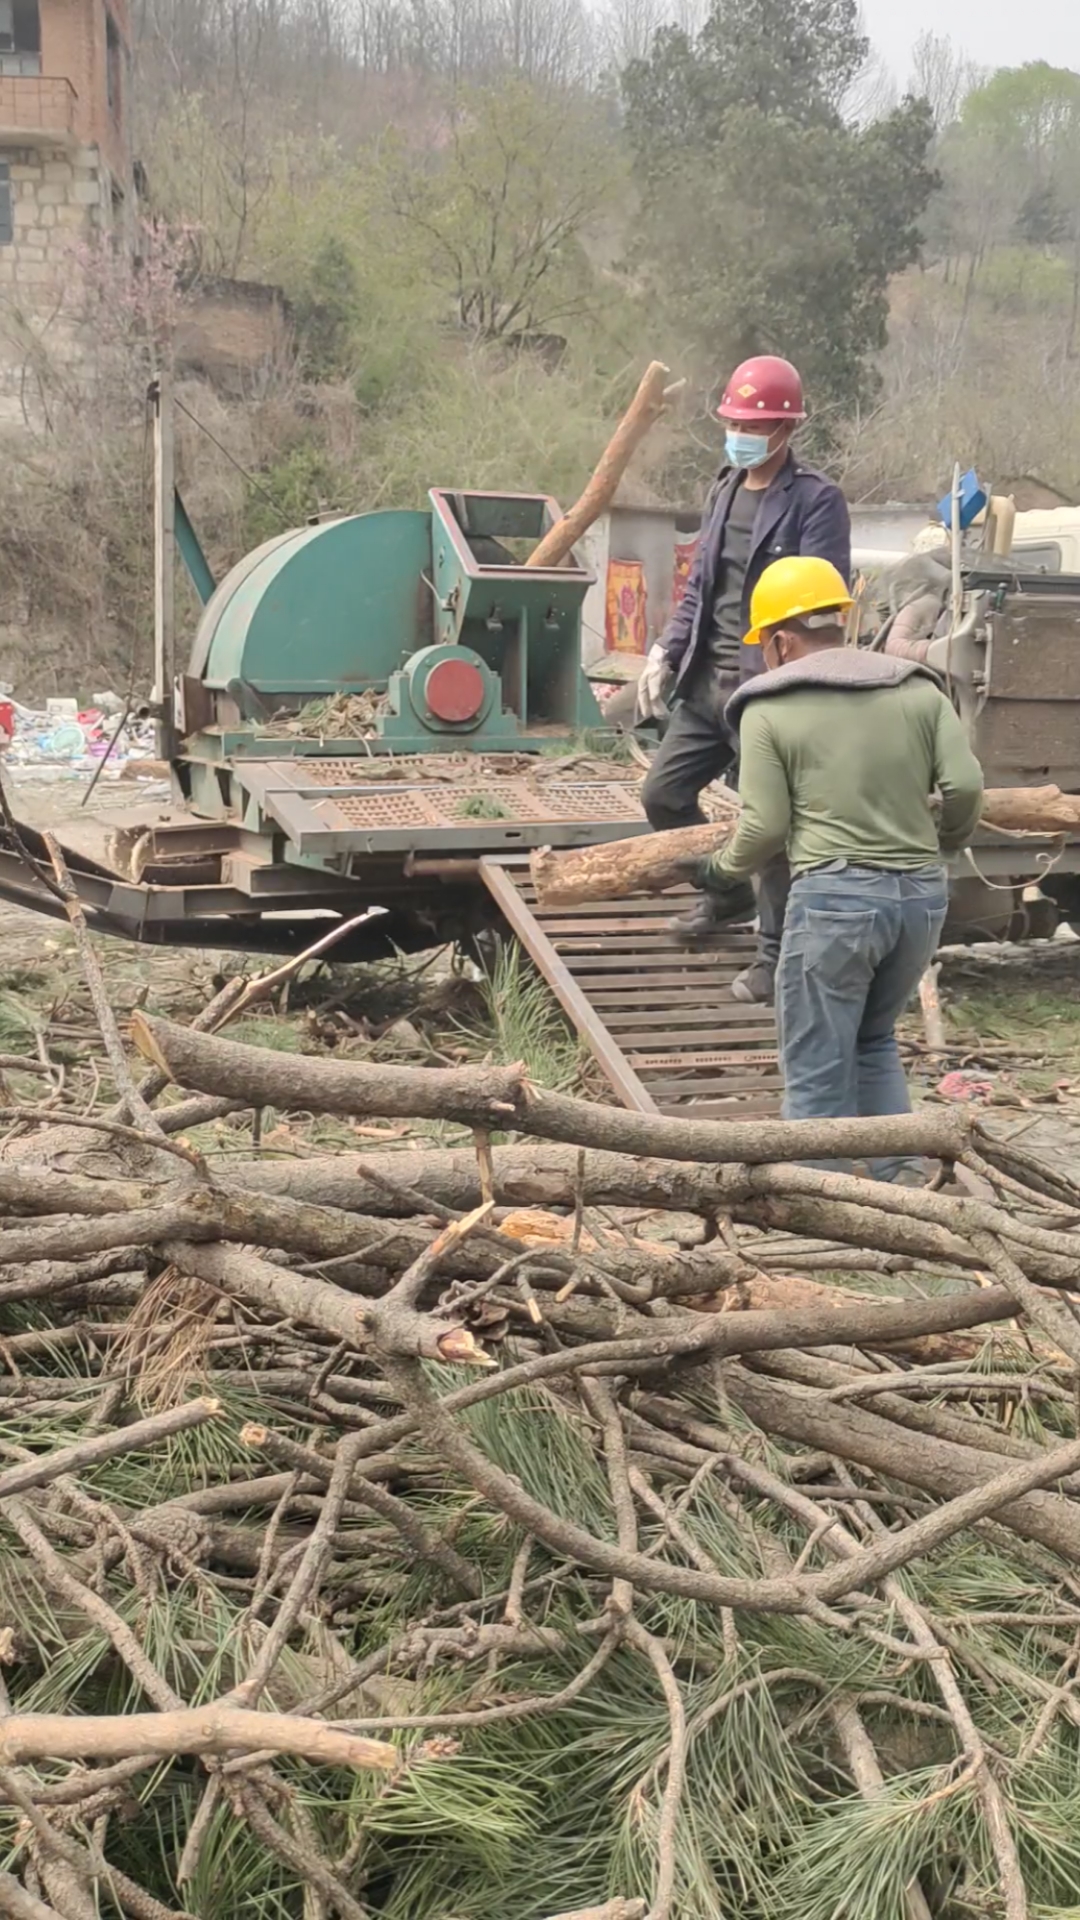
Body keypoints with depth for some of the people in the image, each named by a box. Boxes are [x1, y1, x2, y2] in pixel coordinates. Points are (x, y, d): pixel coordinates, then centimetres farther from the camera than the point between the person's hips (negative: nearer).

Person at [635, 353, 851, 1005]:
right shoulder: (726, 487, 13)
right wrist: (668, 652, 9)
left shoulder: (816, 500, -9)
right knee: (664, 793, 13)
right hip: (707, 682, 8)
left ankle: (776, 956, 13)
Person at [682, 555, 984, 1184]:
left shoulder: (769, 709, -1)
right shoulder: (919, 689, 8)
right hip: (923, 895, 5)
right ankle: (903, 1174, 15)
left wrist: (725, 871, 15)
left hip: (834, 896, -5)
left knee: (818, 1069, 6)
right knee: (875, 1041, 24)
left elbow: (766, 825, -4)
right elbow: (965, 786, 0)